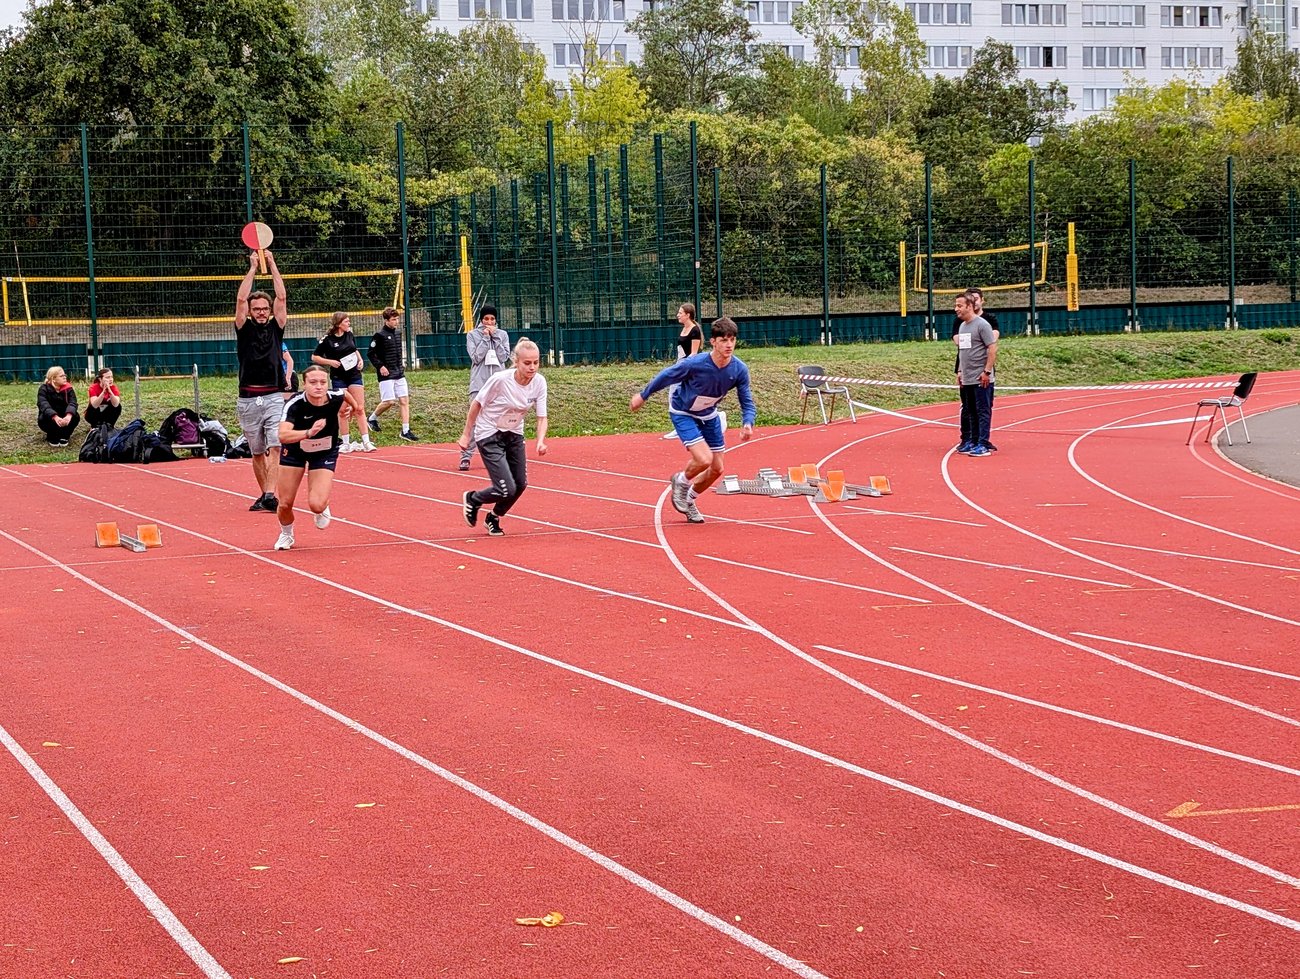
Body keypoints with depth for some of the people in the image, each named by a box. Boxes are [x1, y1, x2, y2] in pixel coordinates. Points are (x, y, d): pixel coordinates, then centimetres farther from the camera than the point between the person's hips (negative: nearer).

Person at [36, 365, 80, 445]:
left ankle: (64, 436, -6)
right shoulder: (44, 389, -14)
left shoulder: (68, 389, -7)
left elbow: (72, 403, -24)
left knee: (75, 416, -27)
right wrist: (55, 417, -51)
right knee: (46, 418, -35)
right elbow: (43, 405, -31)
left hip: (64, 418, 2)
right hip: (49, 417, -2)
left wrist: (69, 415, -48)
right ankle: (52, 437, -8)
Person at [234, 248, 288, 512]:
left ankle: (270, 496, -21)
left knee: (275, 447, -14)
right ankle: (264, 494, 19)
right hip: (248, 400, 1)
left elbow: (281, 297, 0)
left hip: (274, 398, -1)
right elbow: (241, 299, -4)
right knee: (257, 453, 9)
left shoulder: (275, 328, 8)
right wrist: (253, 268, -1)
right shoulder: (244, 330, 7)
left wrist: (272, 265, 2)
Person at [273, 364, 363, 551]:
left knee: (316, 505, -18)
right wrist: (309, 433, -64)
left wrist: (354, 405, 23)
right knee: (285, 504, 2)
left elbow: (345, 391, 1)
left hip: (325, 453, 1)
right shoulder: (295, 405, -34)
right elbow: (283, 435, -49)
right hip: (294, 451, 0)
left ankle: (322, 508, 22)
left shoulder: (336, 397, -26)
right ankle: (286, 534, 38)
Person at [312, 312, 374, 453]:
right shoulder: (327, 339, -9)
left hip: (354, 375, 4)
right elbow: (314, 357, -4)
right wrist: (330, 362, -16)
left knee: (360, 408, 0)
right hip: (338, 378, -4)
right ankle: (346, 443, 11)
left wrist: (360, 359, 6)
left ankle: (366, 442, 1)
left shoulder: (350, 335, 5)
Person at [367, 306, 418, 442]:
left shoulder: (398, 334, 11)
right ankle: (372, 418, 18)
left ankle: (406, 431, 1)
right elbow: (371, 353, -9)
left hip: (399, 374, 7)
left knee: (404, 400, 0)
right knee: (388, 401, -9)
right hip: (386, 374, -7)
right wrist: (380, 366, -17)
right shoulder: (380, 335, -11)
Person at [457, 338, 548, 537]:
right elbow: (476, 404, -13)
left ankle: (493, 518, 33)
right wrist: (466, 435, -5)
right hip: (489, 435, -6)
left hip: (514, 435, 6)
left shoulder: (539, 382, -13)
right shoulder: (500, 380, -27)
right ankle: (473, 499, 18)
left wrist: (540, 441, -29)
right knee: (506, 490, -14)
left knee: (520, 484, 5)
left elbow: (541, 417, -10)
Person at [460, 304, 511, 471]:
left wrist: (494, 337, -6)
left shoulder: (502, 335, 9)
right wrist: (485, 338, -9)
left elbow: (504, 357, -2)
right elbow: (476, 357, -8)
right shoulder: (472, 335, 3)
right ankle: (466, 456, -8)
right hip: (479, 384, -3)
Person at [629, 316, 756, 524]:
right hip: (682, 413, -5)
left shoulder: (739, 369, -22)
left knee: (717, 469, 6)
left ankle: (688, 500, 33)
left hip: (709, 415, 5)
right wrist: (643, 396, -2)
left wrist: (748, 423, -33)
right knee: (704, 459, -23)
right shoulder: (695, 364, -34)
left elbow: (747, 402, -12)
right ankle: (681, 481, 11)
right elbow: (665, 376, -16)